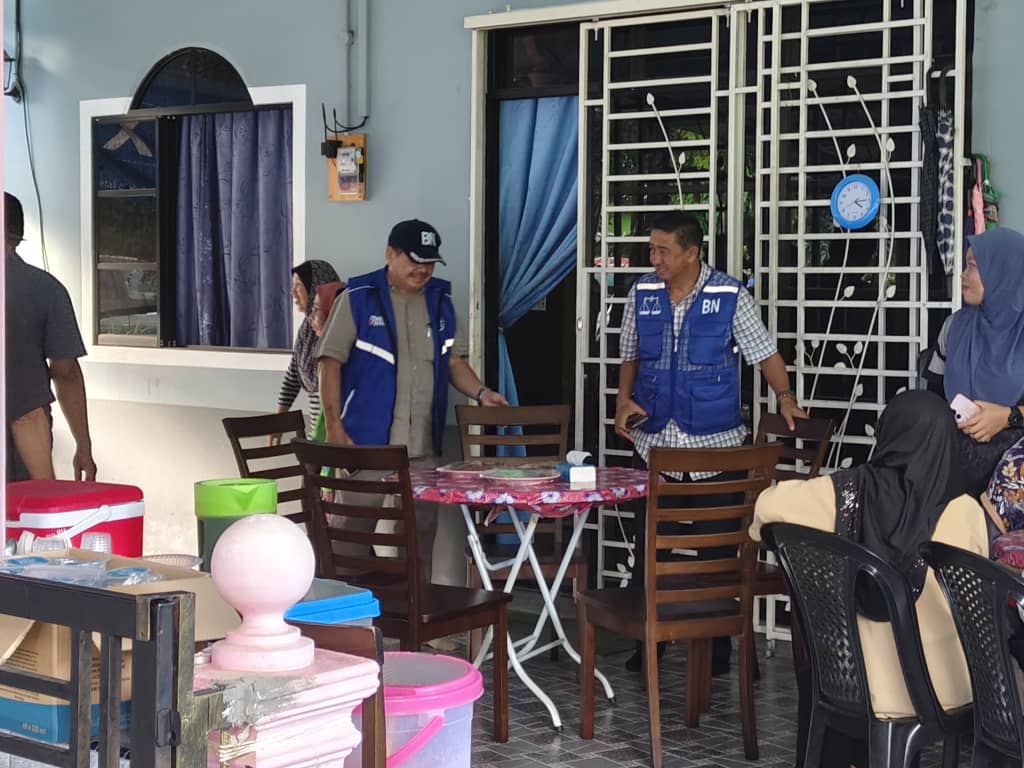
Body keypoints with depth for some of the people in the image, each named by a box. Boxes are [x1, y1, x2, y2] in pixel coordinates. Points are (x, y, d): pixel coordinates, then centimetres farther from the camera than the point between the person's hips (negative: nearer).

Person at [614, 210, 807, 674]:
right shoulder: (642, 293, 4)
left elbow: (763, 352, -1)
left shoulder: (730, 296, -5)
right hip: (653, 440, 3)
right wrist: (624, 399, 1)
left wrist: (785, 396, -14)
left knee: (715, 545, 5)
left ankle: (717, 642, 16)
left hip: (714, 443, -3)